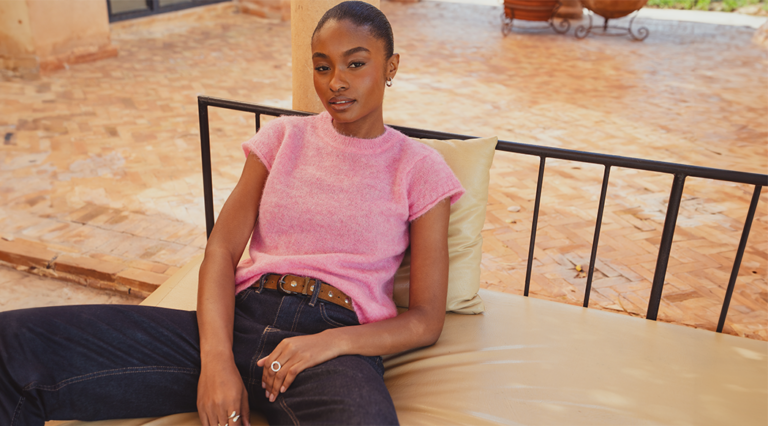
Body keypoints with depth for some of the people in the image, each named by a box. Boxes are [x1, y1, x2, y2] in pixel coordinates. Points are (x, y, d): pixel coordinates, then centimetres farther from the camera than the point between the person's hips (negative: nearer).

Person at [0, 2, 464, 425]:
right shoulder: (283, 137, 15)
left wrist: (330, 342, -15)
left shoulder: (419, 168, 7)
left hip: (337, 347, -2)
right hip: (243, 318, 3)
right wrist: (216, 357, -11)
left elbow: (426, 320, 3)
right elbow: (222, 250, 7)